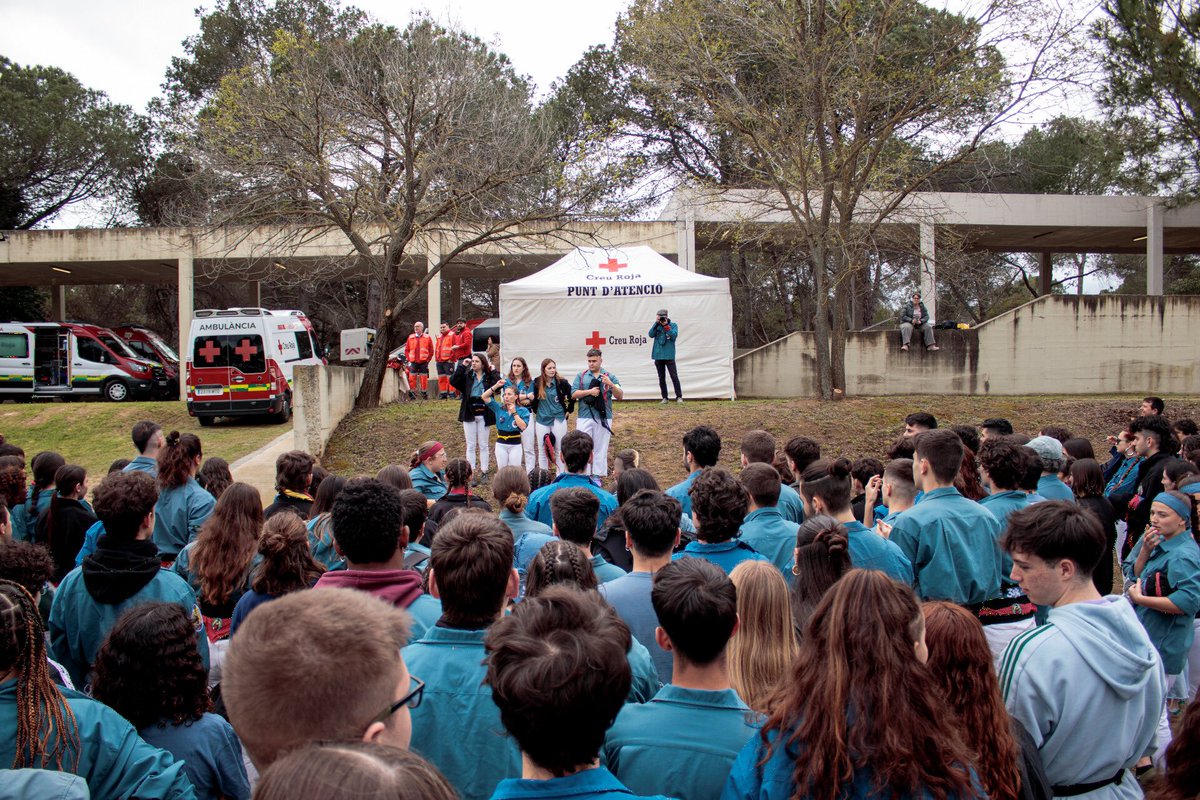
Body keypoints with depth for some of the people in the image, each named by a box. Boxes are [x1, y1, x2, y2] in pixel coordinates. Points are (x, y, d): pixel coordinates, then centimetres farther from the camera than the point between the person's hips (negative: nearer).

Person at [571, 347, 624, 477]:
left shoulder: (610, 376, 4)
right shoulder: (581, 376, 6)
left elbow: (620, 396, 0)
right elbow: (573, 394, -1)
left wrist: (611, 385, -18)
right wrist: (589, 391, -14)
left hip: (603, 417, 0)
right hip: (584, 417, 0)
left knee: (601, 448, 7)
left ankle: (598, 475, 15)